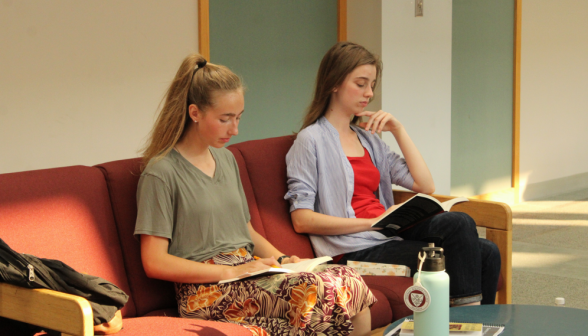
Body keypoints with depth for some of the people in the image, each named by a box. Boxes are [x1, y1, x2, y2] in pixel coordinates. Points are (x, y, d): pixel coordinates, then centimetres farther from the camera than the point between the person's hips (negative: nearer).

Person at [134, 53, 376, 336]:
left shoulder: (226, 159, 21)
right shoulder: (161, 173, -5)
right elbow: (155, 263, -10)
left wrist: (281, 259, 6)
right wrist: (232, 272, -15)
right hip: (205, 291, -8)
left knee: (347, 280, -23)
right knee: (328, 290, -32)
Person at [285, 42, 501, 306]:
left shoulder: (368, 139, 23)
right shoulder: (311, 140, 0)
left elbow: (425, 185, 18)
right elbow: (302, 220, -9)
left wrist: (398, 130, 11)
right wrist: (373, 222, -15)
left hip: (388, 237, 7)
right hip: (357, 250, -7)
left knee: (487, 253, -14)